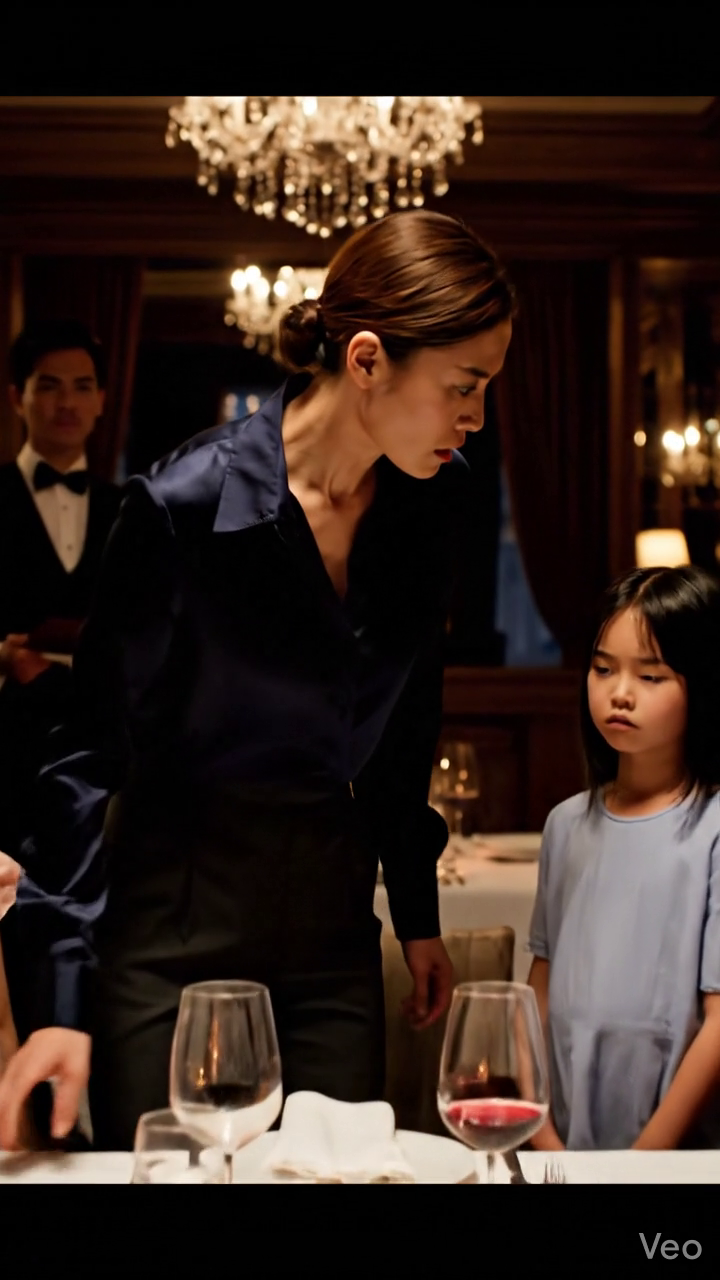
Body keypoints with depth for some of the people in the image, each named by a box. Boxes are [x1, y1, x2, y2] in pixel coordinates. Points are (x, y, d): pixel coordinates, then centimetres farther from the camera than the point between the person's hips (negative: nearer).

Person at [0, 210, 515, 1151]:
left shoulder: (434, 498, -2)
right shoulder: (184, 506, -19)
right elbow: (94, 751, -13)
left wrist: (418, 914, 16)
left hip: (333, 913, 5)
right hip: (176, 916, -5)